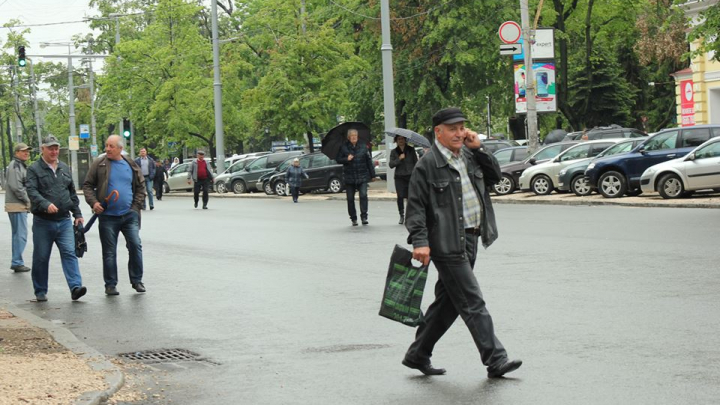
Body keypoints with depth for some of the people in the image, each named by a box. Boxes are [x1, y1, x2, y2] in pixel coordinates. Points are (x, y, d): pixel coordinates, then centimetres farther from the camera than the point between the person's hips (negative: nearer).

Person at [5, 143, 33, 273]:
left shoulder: (21, 166, 19)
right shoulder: (15, 166, -13)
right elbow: (16, 187, -21)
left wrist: (28, 201, 11)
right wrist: (28, 201, -14)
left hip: (21, 206, 11)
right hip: (17, 205, -11)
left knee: (18, 235, 14)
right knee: (20, 235, -10)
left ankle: (17, 262, 19)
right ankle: (17, 262, -8)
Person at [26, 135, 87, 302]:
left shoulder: (64, 168, 15)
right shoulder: (34, 169, -2)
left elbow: (72, 193, 21)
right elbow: (32, 191, -15)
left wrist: (77, 213, 16)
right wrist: (46, 204, -31)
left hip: (64, 220, 3)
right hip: (43, 221, -3)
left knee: (69, 253, -9)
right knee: (41, 257, 5)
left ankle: (75, 287, -17)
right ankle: (40, 292, 16)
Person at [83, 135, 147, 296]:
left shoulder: (132, 166, 7)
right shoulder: (99, 165, 2)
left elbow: (141, 187, 12)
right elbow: (87, 185, 5)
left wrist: (136, 207, 2)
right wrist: (93, 202, -10)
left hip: (129, 216, 1)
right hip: (107, 216, -1)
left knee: (135, 246, -4)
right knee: (109, 252, 4)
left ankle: (136, 280, 9)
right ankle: (110, 284, 12)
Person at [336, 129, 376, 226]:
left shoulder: (363, 147, 3)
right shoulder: (343, 148, 1)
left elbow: (369, 161, 7)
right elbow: (338, 159, 4)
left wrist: (372, 174, 8)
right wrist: (346, 159, -16)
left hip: (362, 177, -1)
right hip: (349, 177, 1)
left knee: (363, 195, -15)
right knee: (350, 198, 5)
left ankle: (364, 216, -8)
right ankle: (353, 219, 16)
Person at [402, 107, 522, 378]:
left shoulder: (469, 155, 12)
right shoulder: (428, 164, -9)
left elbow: (495, 176, 16)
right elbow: (415, 206, -11)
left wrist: (478, 149, 4)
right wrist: (420, 242, -20)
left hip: (470, 238, 8)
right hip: (448, 243, -8)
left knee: (448, 303, 14)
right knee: (472, 303, -7)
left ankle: (417, 355, 25)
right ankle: (496, 360, -4)